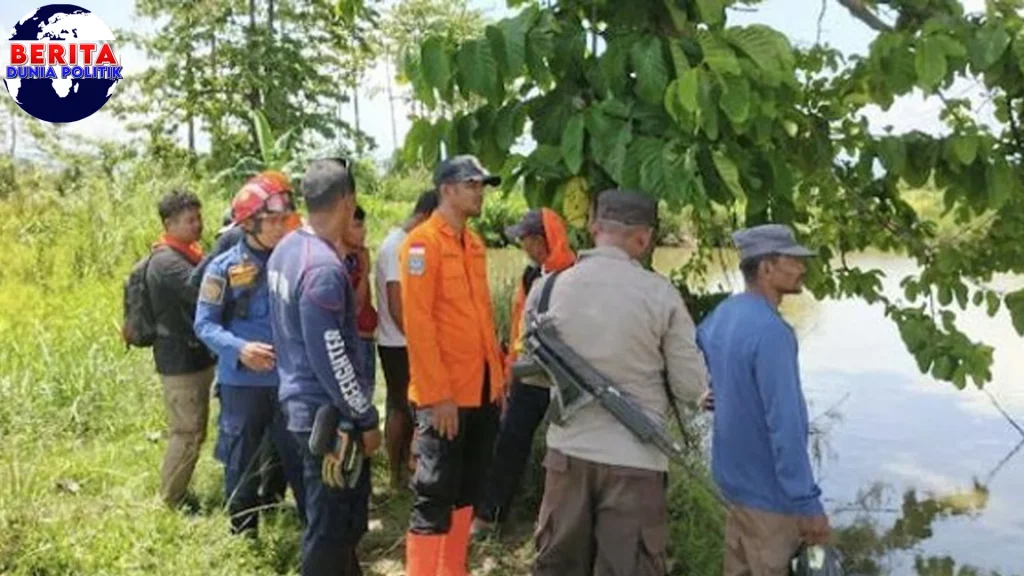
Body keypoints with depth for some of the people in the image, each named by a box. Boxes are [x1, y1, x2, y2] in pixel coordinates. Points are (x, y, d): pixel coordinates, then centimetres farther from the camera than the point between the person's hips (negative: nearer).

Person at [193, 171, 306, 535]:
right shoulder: (224, 267, -6)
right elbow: (205, 324, -5)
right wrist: (239, 348, -21)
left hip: (289, 379, 2)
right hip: (242, 382, -1)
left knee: (301, 458, 9)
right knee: (242, 463, 12)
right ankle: (244, 536, 29)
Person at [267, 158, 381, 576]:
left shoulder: (285, 250, 5)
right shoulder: (324, 268, -23)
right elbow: (331, 360, -22)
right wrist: (366, 418, -14)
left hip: (301, 401, 9)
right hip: (328, 414, -9)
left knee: (343, 514, 23)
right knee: (331, 523, 6)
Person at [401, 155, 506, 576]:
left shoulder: (474, 244, 14)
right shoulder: (422, 242, -12)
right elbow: (417, 322, -18)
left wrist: (497, 377, 14)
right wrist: (436, 395, -20)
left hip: (481, 391, 8)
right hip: (444, 396, -8)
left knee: (467, 490, 17)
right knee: (435, 495, -1)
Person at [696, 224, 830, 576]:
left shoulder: (722, 314, 3)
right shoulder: (771, 332, -25)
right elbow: (784, 425, -27)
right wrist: (807, 502, -22)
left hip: (735, 475, 9)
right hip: (767, 488, -8)